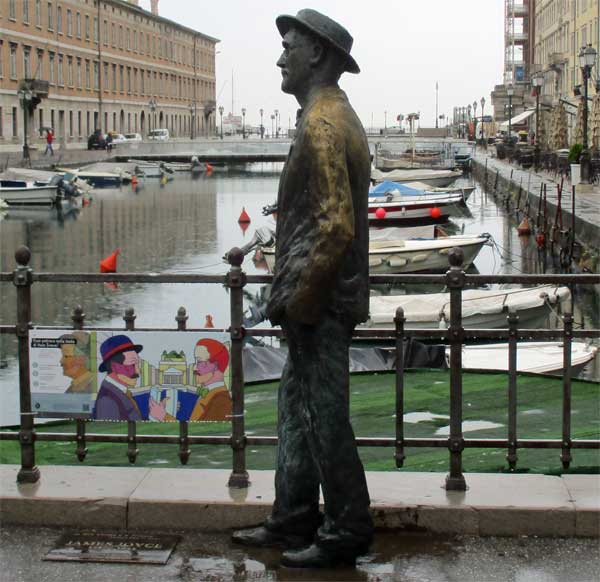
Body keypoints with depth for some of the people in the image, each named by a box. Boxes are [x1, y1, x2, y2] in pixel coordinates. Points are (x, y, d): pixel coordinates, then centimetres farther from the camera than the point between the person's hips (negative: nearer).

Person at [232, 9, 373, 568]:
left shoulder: (321, 124, -18)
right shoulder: (339, 117, 15)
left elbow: (336, 227, -24)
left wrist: (298, 298, -16)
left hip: (319, 302, -10)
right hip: (321, 300, 10)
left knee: (324, 418, 0)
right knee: (296, 408, 17)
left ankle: (346, 534, 13)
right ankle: (293, 521, 28)